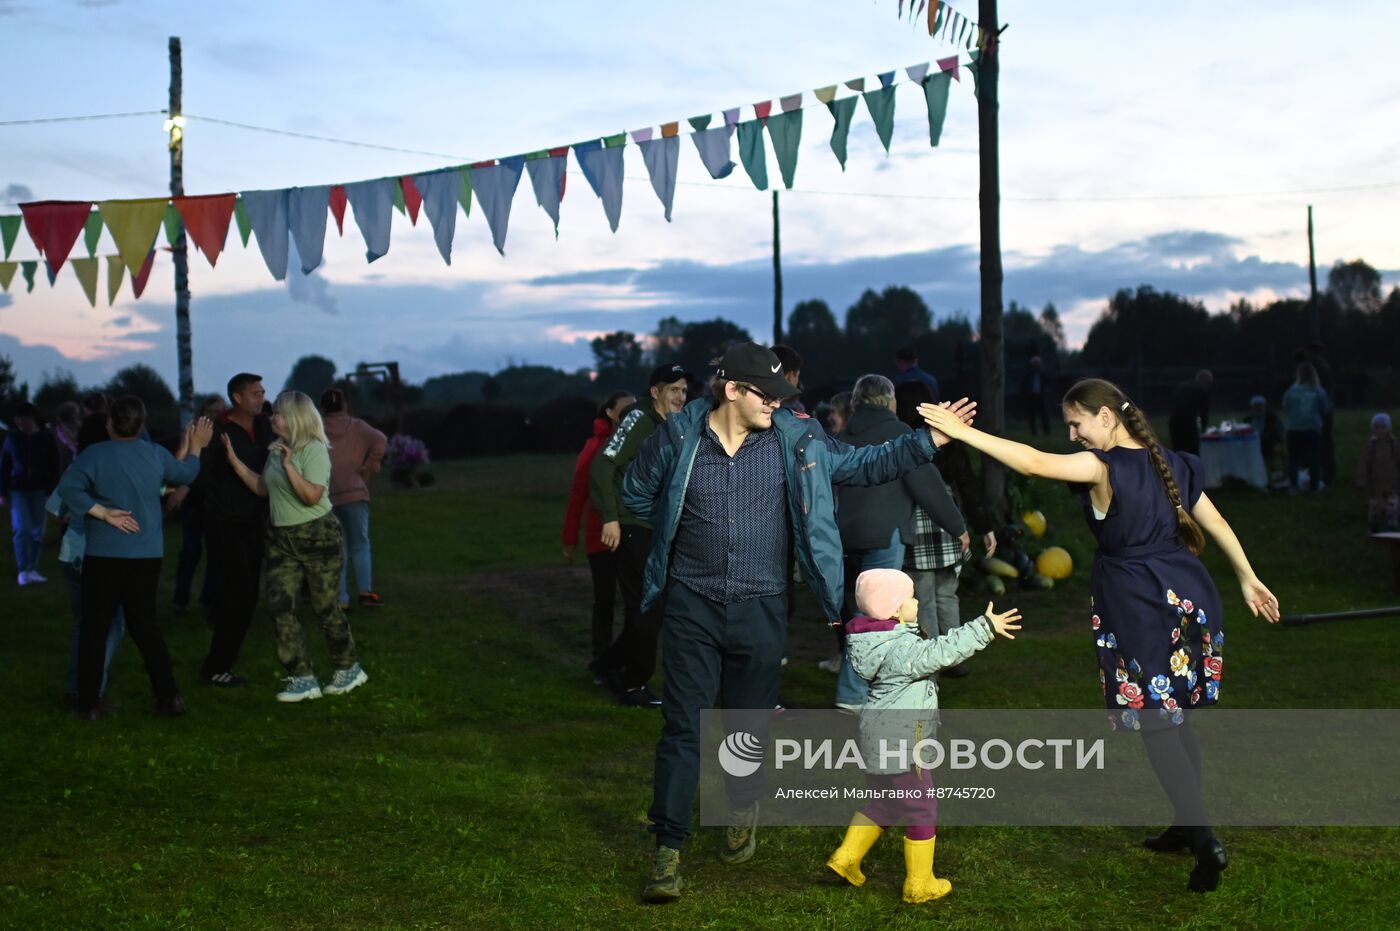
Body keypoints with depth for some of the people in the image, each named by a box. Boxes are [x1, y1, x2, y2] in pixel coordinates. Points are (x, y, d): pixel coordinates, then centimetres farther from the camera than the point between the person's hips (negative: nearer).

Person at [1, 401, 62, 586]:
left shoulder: (47, 438, -1)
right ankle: (23, 571, -7)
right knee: (22, 529, -10)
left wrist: (52, 492, -5)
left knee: (37, 531, 4)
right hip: (18, 490, -1)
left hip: (40, 490, 1)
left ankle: (32, 569, 13)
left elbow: (54, 468, 1)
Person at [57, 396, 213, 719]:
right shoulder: (156, 454, 2)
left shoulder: (96, 454, -10)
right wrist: (195, 446, 37)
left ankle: (89, 703, 8)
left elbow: (67, 488, -22)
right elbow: (186, 474, 21)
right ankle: (169, 696, 10)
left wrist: (103, 513, -16)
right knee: (145, 624, 13)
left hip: (104, 553, -4)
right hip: (147, 554, 4)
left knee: (95, 628, 5)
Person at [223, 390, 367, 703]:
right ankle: (304, 679, 2)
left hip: (318, 536, -7)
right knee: (280, 606, -2)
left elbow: (312, 496, -23)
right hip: (282, 537, 7)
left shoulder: (314, 450, -14)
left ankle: (349, 669, 21)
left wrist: (289, 466, -31)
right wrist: (235, 460, 11)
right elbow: (262, 488, 16)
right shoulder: (276, 449, 10)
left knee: (325, 606, 2)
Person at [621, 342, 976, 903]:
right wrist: (682, 527, 6)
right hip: (692, 605, -2)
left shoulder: (796, 440, -3)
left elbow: (863, 465, 3)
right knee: (683, 726, -2)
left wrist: (929, 441, -6)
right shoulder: (678, 437, -6)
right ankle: (668, 850, 4)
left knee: (750, 724, 14)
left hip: (760, 608, 2)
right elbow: (635, 494, 10)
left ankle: (742, 816, 41)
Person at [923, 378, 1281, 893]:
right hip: (1190, 598, 8)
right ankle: (1188, 825, 29)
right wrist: (1248, 579, 24)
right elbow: (1216, 523, 15)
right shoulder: (1170, 463, 9)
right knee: (1175, 717, 19)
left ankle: (1205, 841, -9)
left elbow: (1034, 463, -27)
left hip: (1139, 609, -8)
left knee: (1155, 723, -2)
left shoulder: (1104, 467, -14)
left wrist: (961, 431, -26)